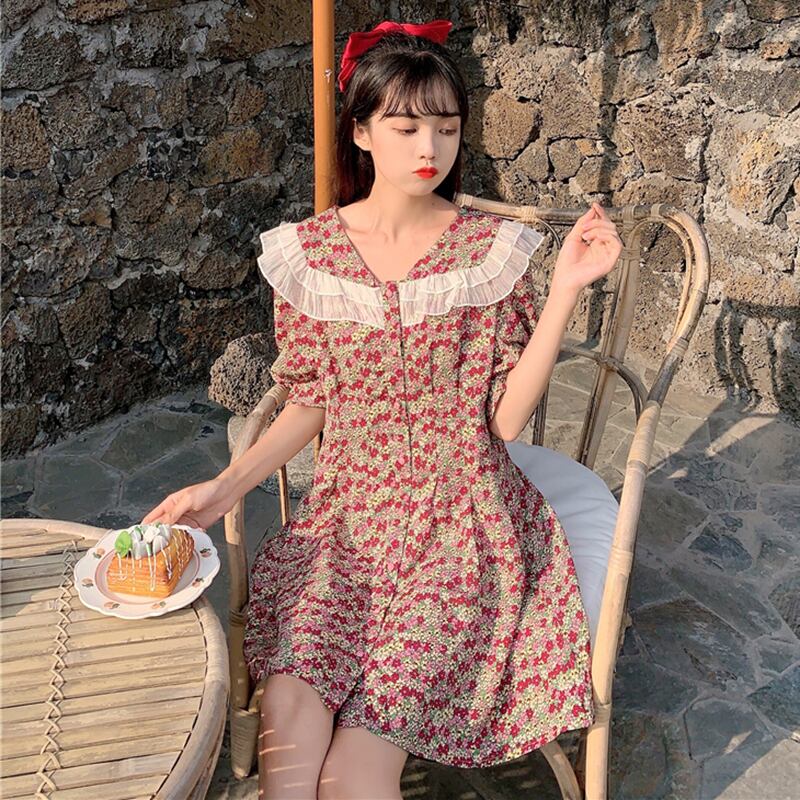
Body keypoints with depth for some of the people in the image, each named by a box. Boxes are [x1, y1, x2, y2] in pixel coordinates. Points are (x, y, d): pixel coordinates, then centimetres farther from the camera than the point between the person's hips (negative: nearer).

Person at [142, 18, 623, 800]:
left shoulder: (492, 249, -3)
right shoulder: (308, 253, 1)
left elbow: (505, 418, -5)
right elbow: (310, 406, 9)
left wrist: (565, 289, -12)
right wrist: (224, 487, -4)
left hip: (461, 517, -1)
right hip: (348, 513, 2)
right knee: (289, 721, -22)